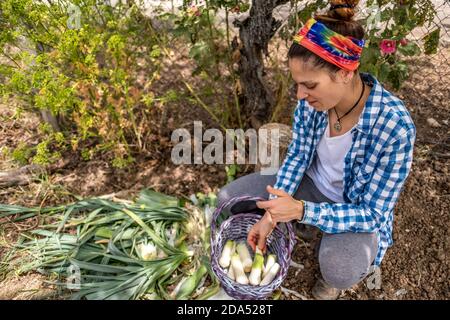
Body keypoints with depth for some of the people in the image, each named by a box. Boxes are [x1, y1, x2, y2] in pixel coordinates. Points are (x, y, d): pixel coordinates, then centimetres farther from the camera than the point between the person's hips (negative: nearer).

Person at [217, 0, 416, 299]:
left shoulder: (394, 125, -33)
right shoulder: (311, 101, -20)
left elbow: (372, 213, -26)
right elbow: (297, 157, -8)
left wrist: (301, 210, -40)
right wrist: (272, 214, -19)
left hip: (359, 209, -3)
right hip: (313, 185, 4)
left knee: (341, 271, -34)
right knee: (229, 198, -5)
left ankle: (335, 268, 5)